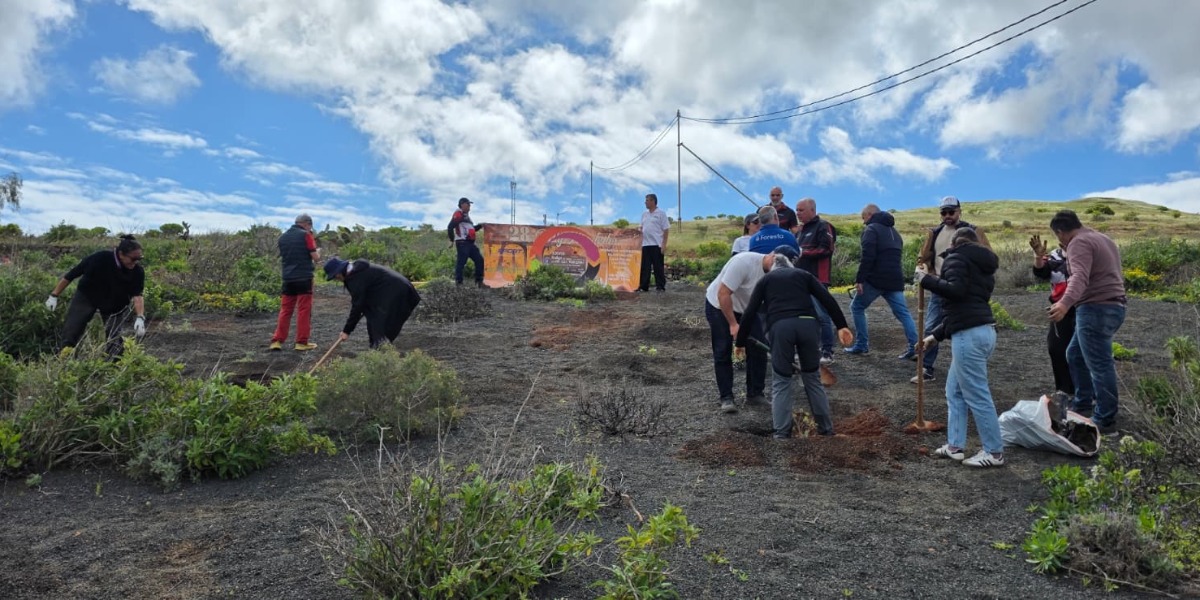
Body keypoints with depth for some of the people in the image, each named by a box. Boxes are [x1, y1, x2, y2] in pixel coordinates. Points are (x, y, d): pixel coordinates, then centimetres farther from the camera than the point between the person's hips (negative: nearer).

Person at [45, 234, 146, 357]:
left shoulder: (137, 272, -23)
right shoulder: (99, 259, -29)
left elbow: (137, 295, -27)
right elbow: (71, 275, -17)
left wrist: (140, 317, -44)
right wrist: (54, 295, -11)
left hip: (115, 304, 1)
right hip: (86, 296, -1)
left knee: (113, 340, -6)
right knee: (70, 332, -4)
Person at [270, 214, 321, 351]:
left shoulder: (283, 237, 12)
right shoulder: (305, 235, -7)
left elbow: (282, 257, 19)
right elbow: (315, 257, -8)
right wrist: (318, 252, 12)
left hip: (288, 278, 5)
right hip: (304, 277, -5)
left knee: (285, 309, 10)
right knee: (304, 310, 1)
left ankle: (277, 341, 5)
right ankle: (302, 342, 2)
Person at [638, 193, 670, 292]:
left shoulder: (661, 213, -2)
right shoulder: (644, 214, 16)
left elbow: (666, 230, -6)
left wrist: (664, 244, -13)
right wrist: (640, 242, 11)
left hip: (657, 245, -6)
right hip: (645, 245, 6)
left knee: (658, 267, -1)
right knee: (645, 267, 6)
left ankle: (660, 286, 5)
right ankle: (643, 286, 10)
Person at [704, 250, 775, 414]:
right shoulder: (744, 262, -34)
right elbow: (723, 294, -32)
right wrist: (733, 324, -27)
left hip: (746, 308, 6)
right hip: (719, 305, -6)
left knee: (758, 350, -1)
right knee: (722, 353, -4)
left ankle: (755, 395, 9)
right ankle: (726, 397, 5)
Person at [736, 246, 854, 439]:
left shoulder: (765, 280, 25)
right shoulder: (803, 274, 27)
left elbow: (750, 313, 18)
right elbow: (827, 299, 13)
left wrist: (740, 342, 25)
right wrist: (841, 326, 10)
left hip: (780, 327, -1)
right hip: (808, 324, 1)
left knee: (781, 381, 12)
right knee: (813, 378, 18)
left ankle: (782, 432, 7)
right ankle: (826, 428, 23)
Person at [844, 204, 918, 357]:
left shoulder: (871, 229, -5)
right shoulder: (894, 231, 23)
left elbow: (867, 257, -17)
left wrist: (859, 279, -17)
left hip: (875, 279, -7)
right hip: (895, 280, 7)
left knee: (857, 307, 8)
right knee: (903, 313, 4)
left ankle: (861, 345, 7)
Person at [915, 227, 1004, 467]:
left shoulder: (957, 258, -1)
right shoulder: (982, 266, 25)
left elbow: (956, 290, -21)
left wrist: (926, 279, -8)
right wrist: (936, 335, 26)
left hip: (969, 334, -10)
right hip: (984, 330, 10)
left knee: (977, 396, -2)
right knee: (955, 391, 15)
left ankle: (994, 452, 5)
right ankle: (955, 445, 17)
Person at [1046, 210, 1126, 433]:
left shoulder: (1079, 243, -12)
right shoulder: (1101, 238, 20)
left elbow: (1080, 277, -30)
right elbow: (1114, 274, 30)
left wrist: (1065, 303, -45)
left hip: (1096, 309, -11)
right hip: (1113, 306, 11)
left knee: (1099, 365, -5)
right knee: (1075, 355, 21)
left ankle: (1105, 421, 0)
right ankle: (1082, 404, 29)